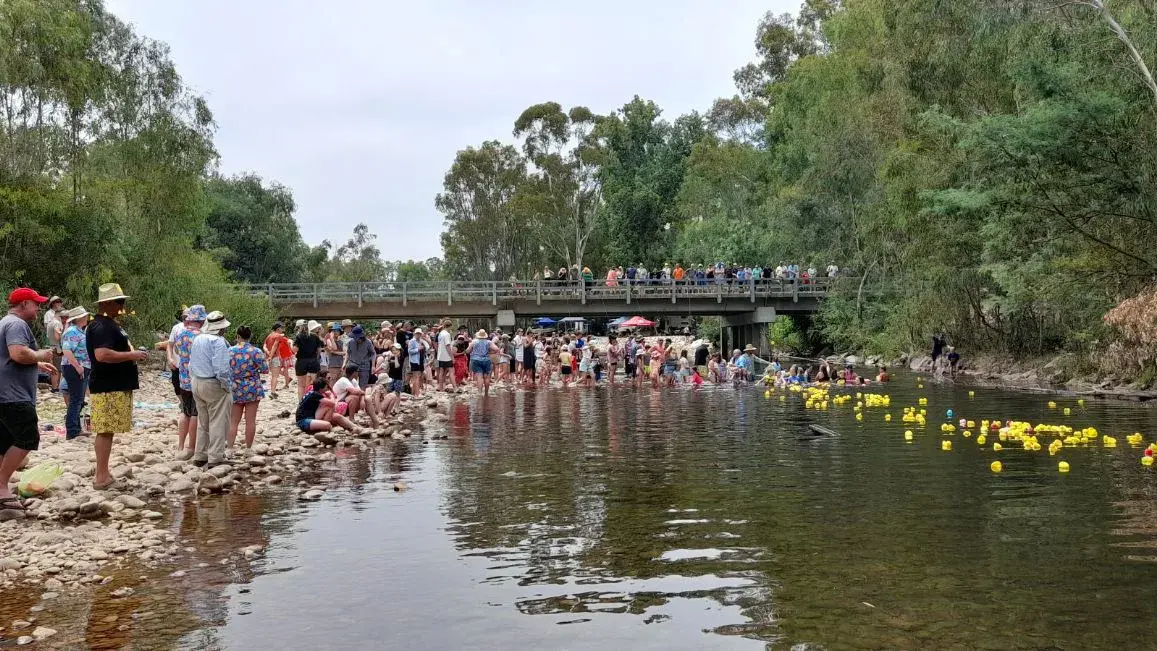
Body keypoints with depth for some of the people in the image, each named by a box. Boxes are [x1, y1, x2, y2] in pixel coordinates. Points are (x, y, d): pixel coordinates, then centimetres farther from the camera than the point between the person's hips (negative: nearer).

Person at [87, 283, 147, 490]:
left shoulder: (110, 324, 18)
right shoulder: (101, 327, -15)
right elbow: (102, 355, -28)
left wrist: (132, 354, 17)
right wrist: (131, 355, -20)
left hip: (117, 386, 11)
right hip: (109, 388, -11)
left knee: (106, 431, 14)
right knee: (106, 430, -8)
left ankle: (102, 473, 20)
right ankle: (101, 477, -6)